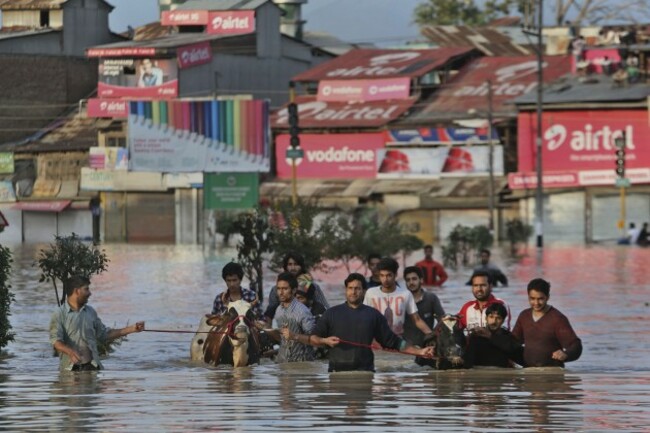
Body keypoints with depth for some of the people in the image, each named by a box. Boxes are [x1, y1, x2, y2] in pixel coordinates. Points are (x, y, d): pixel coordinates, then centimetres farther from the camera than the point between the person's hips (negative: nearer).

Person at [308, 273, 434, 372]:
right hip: (337, 372, 0)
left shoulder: (373, 315, 10)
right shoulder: (332, 313, 9)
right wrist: (325, 341, -10)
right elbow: (313, 339, 12)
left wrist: (419, 352, 4)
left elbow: (393, 342, 11)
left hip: (365, 372, 0)